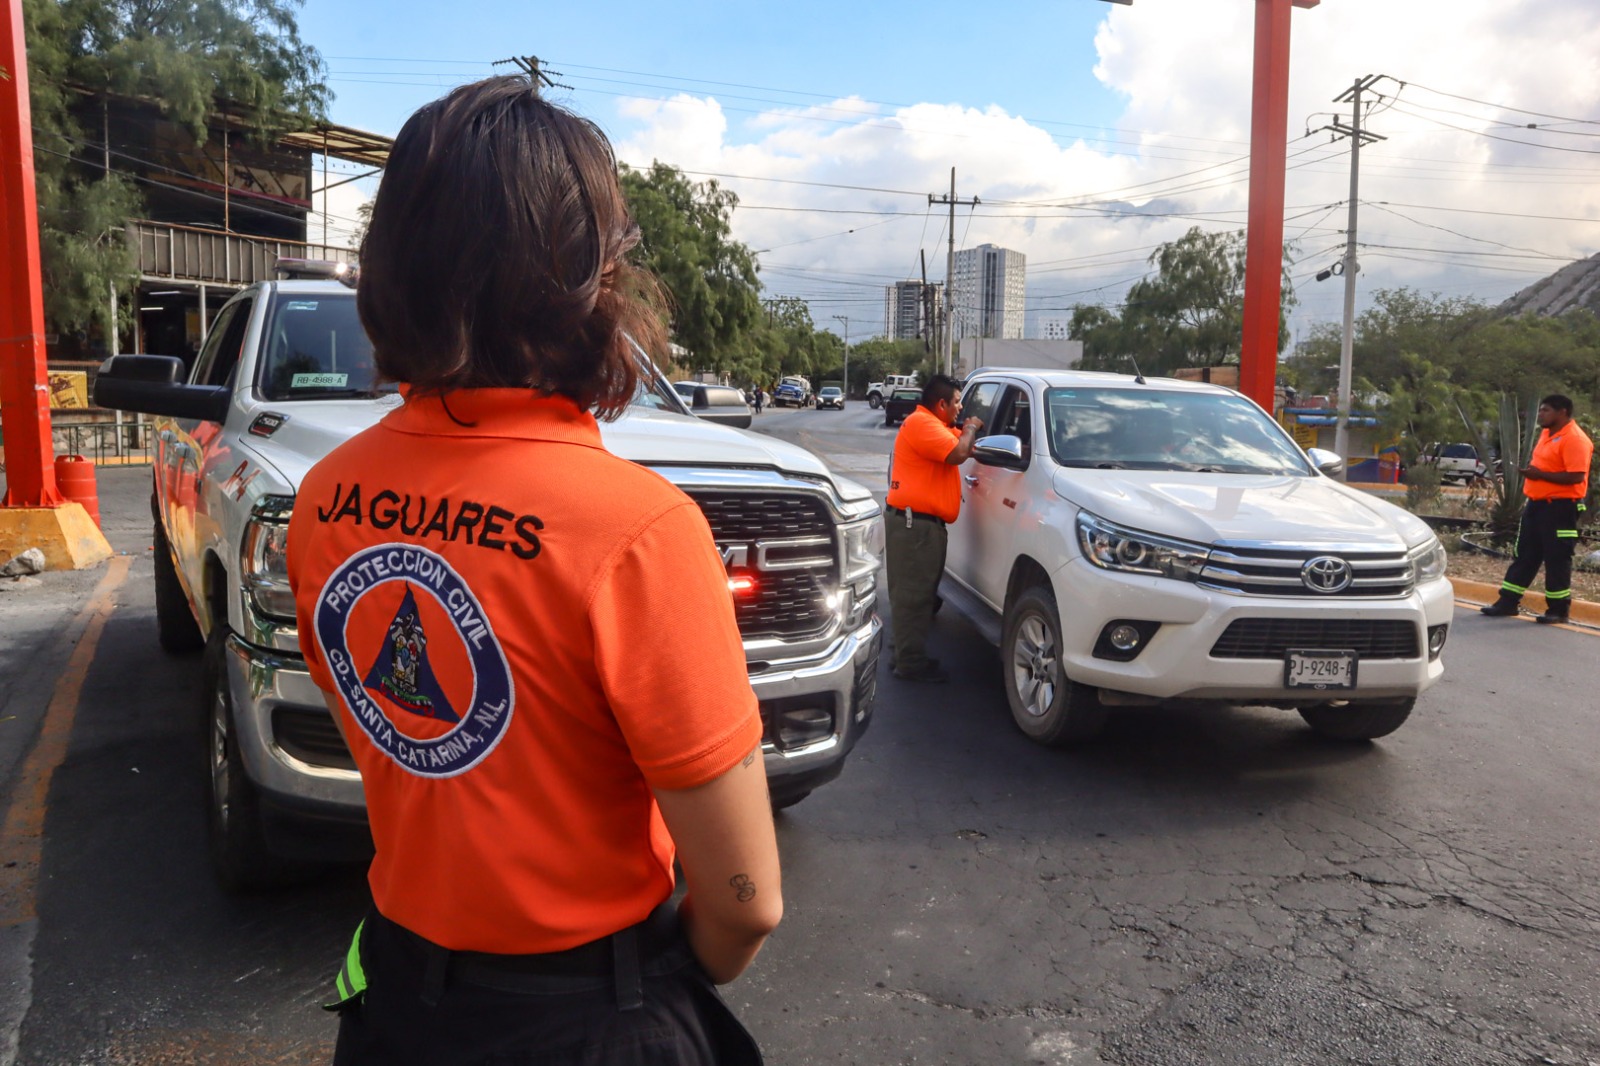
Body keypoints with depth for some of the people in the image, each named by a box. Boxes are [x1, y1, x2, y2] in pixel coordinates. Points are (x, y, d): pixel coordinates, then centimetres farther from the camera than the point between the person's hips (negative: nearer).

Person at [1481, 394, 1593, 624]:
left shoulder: (1575, 439, -16)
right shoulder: (1547, 433, 14)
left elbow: (1576, 476, -24)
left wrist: (1540, 474, -20)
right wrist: (1531, 470, 8)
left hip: (1560, 507, -9)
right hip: (1537, 503, 9)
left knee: (1557, 559, -1)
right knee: (1525, 555, 11)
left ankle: (1559, 609, 9)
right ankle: (1508, 602, 16)